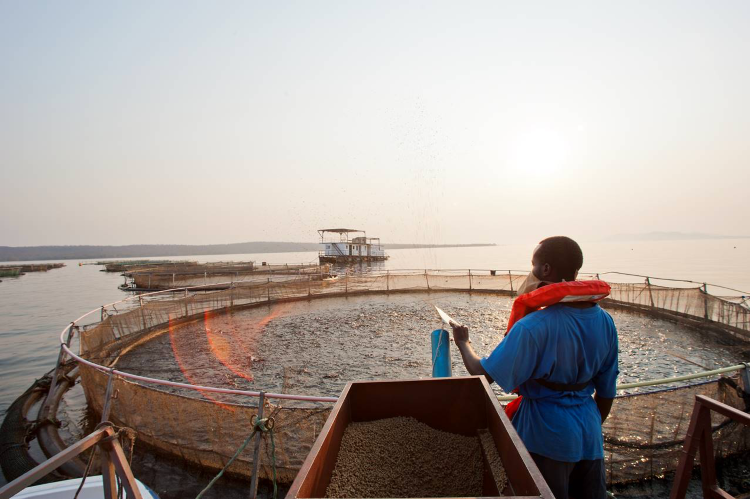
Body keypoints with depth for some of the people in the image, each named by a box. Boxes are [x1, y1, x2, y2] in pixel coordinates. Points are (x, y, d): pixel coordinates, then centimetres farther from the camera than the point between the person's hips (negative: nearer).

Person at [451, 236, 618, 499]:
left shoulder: (535, 326, -27)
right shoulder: (604, 321, -5)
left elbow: (484, 373, -22)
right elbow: (606, 391, 4)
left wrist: (463, 343, -4)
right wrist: (591, 427, 20)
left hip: (546, 435, -5)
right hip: (589, 432, 6)